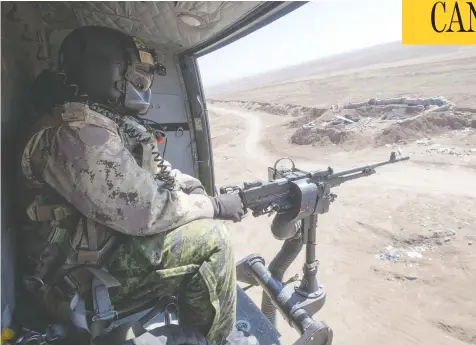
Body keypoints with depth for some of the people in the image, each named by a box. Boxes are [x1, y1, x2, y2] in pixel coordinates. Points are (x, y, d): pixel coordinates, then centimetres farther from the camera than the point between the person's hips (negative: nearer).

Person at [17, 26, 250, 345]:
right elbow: (142, 210, -31)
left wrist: (195, 190, -5)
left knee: (201, 225, 11)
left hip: (109, 245, 10)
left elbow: (156, 170, 13)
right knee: (212, 241, -19)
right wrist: (215, 206, -19)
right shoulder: (78, 131, -25)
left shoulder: (116, 121, 8)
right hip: (84, 276, -9)